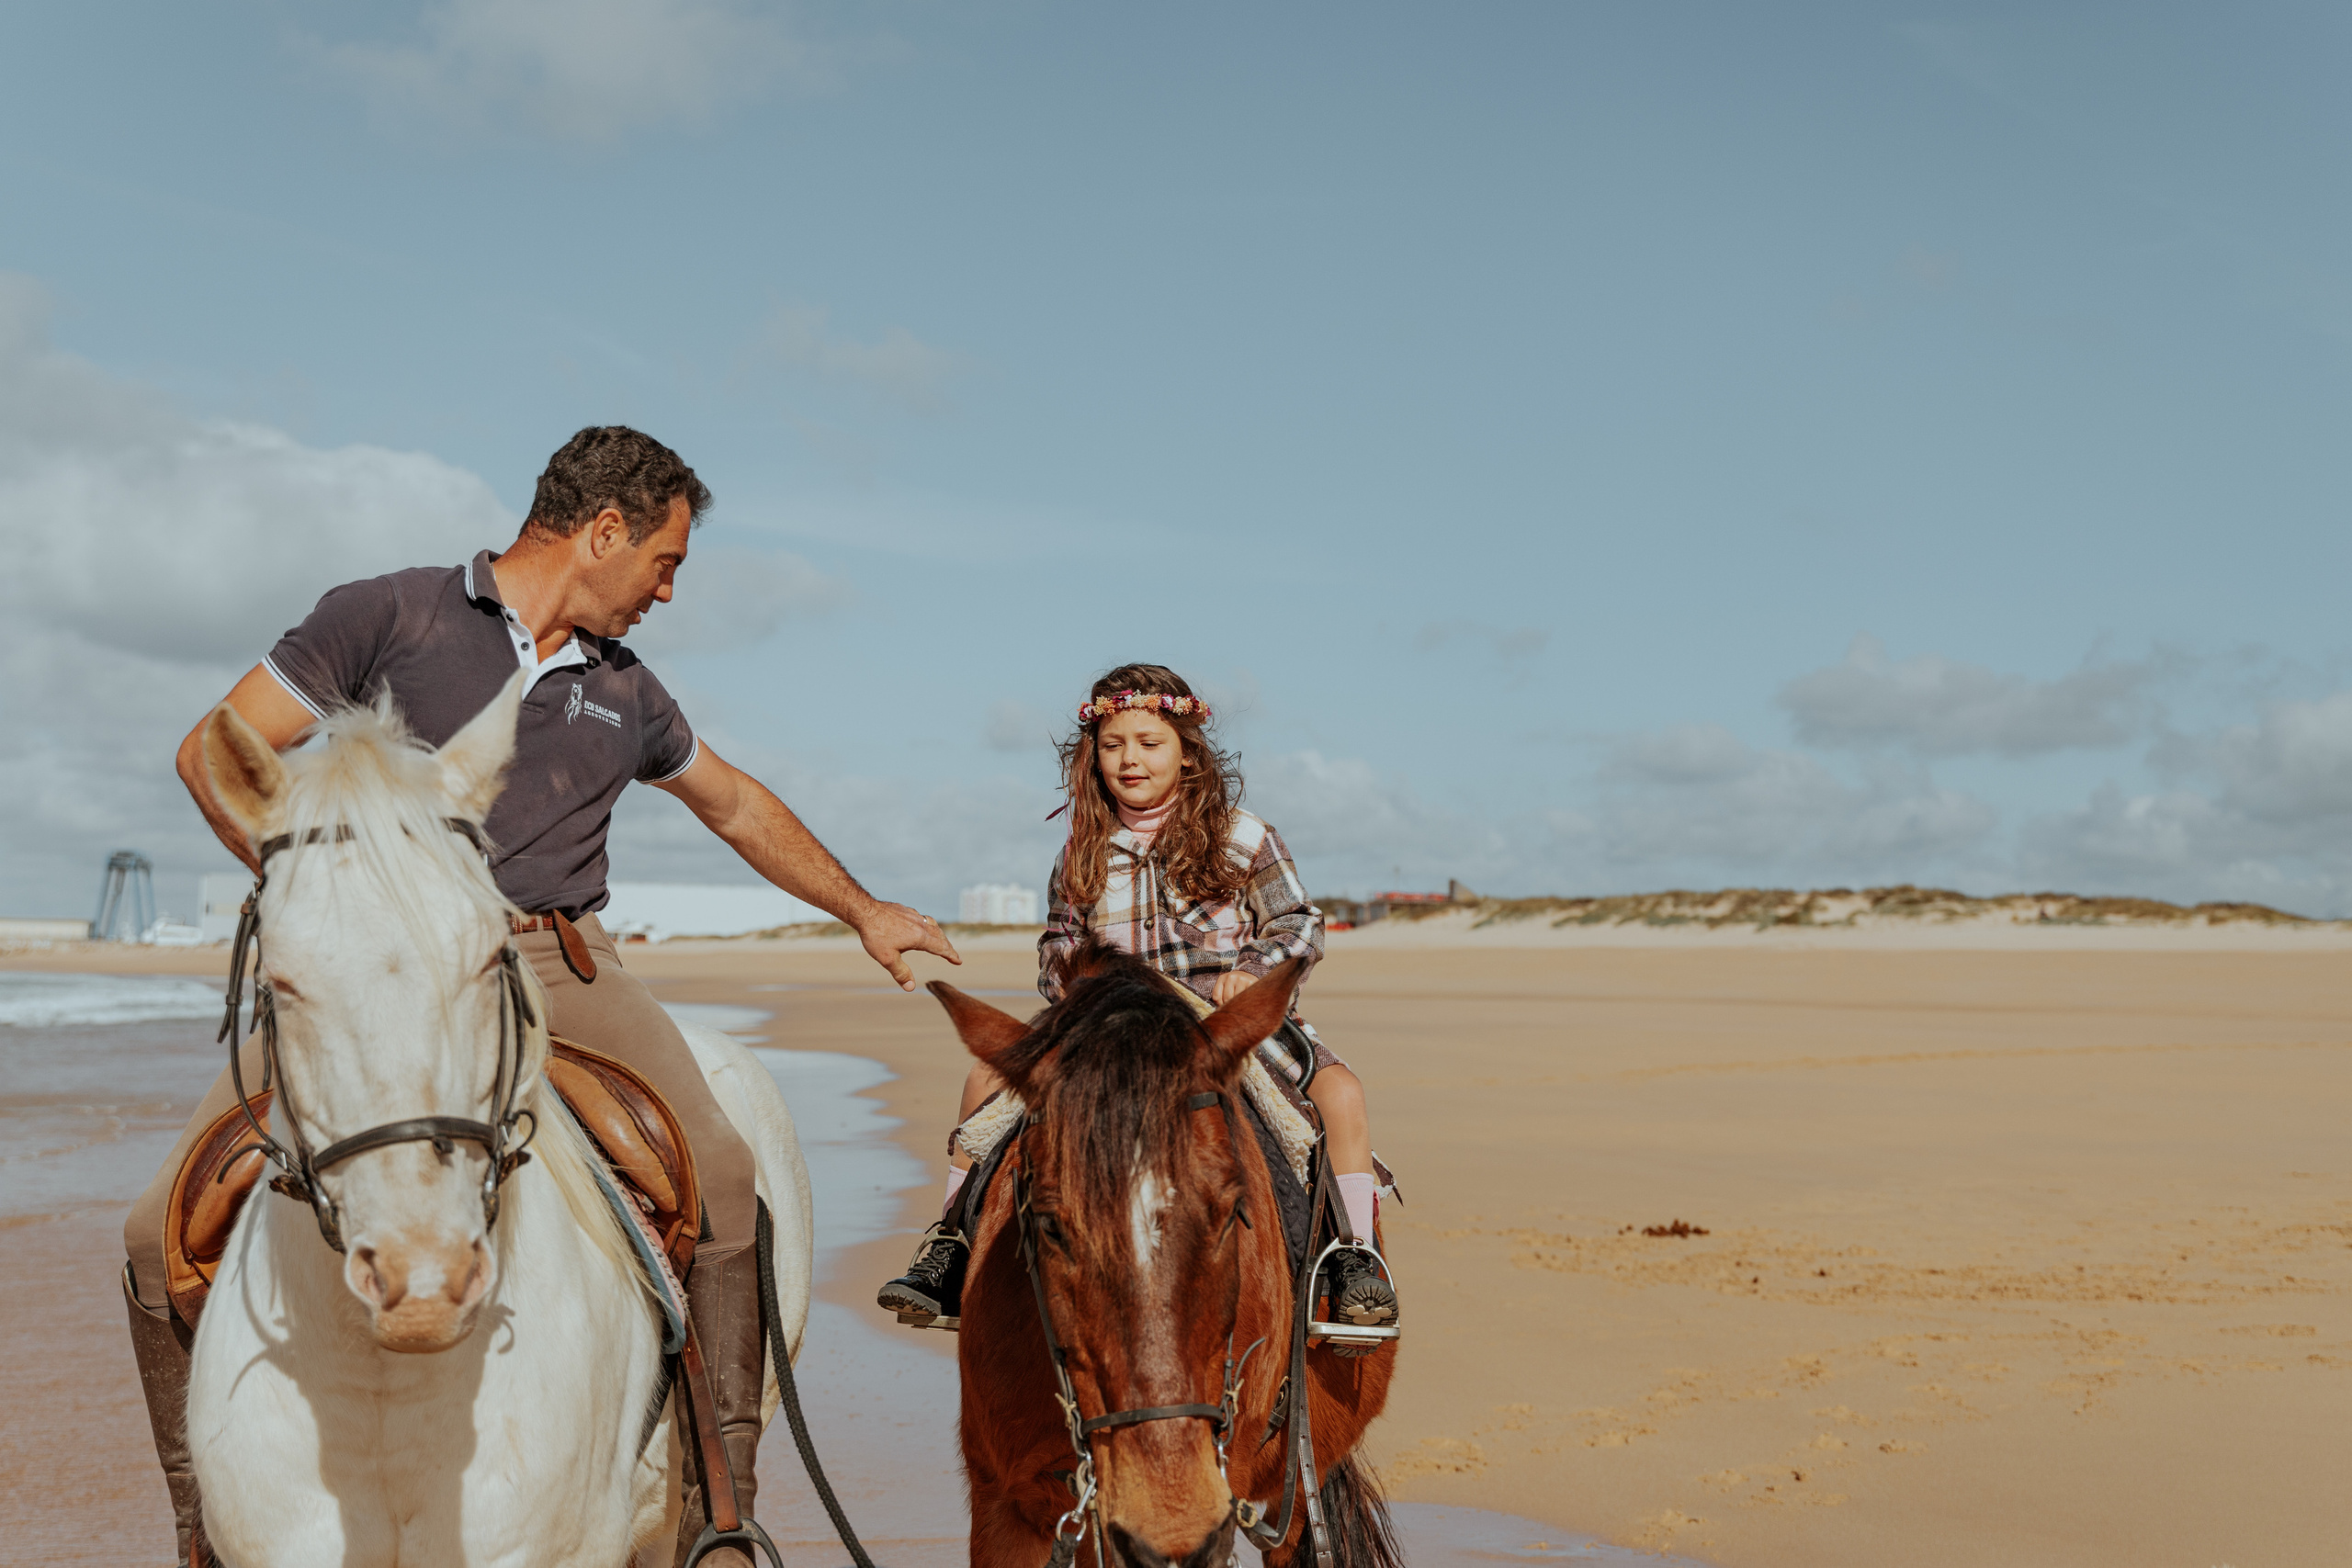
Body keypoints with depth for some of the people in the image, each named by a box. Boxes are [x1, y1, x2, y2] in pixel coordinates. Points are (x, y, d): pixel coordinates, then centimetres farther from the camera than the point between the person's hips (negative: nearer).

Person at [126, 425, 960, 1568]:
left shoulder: (623, 691, 19)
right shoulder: (389, 615, 5)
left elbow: (738, 807, 34)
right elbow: (215, 754, 3)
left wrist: (863, 911, 40)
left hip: (557, 969, 3)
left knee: (727, 1189, -21)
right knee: (166, 1234, -15)